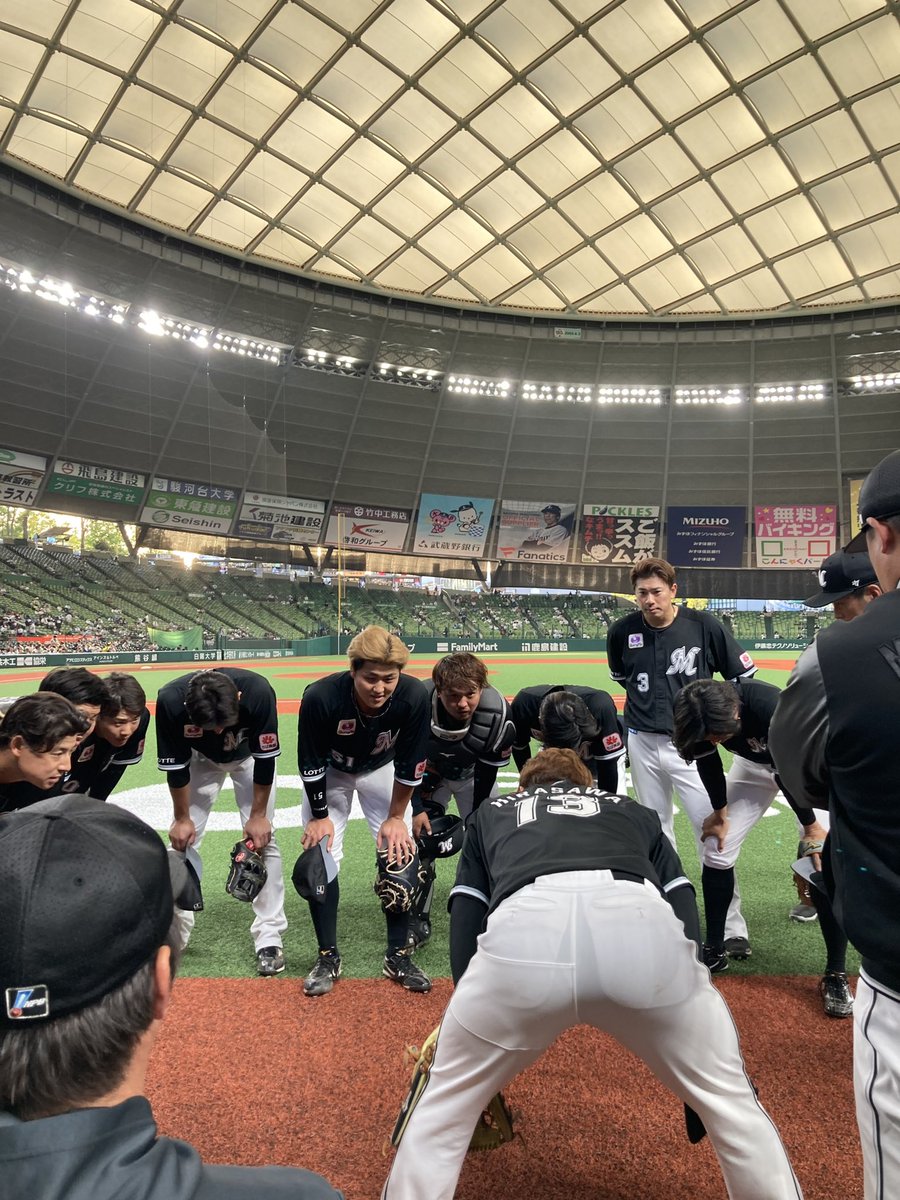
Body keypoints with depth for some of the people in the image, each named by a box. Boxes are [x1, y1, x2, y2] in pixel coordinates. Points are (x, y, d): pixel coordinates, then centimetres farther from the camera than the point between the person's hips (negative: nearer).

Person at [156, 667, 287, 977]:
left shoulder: (258, 691, -40)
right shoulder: (171, 700, -36)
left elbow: (265, 758, -25)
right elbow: (175, 767, -20)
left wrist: (258, 815, -17)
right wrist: (182, 818, -9)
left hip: (248, 756, -1)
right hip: (201, 758, 2)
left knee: (263, 838, -9)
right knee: (182, 839, 0)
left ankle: (269, 937, 2)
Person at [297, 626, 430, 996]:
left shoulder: (414, 696, -35)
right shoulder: (321, 697, -39)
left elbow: (409, 766, -19)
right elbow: (311, 764, -21)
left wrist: (396, 817, -9)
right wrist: (319, 816, -11)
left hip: (381, 769, 1)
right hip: (330, 772, -1)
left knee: (400, 854, -3)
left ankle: (398, 955, 14)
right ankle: (328, 958, 14)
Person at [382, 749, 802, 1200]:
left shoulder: (491, 813, 37)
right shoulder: (634, 811, 38)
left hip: (522, 929, 0)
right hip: (640, 922, 1)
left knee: (443, 1111, 25)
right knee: (729, 1099, 29)